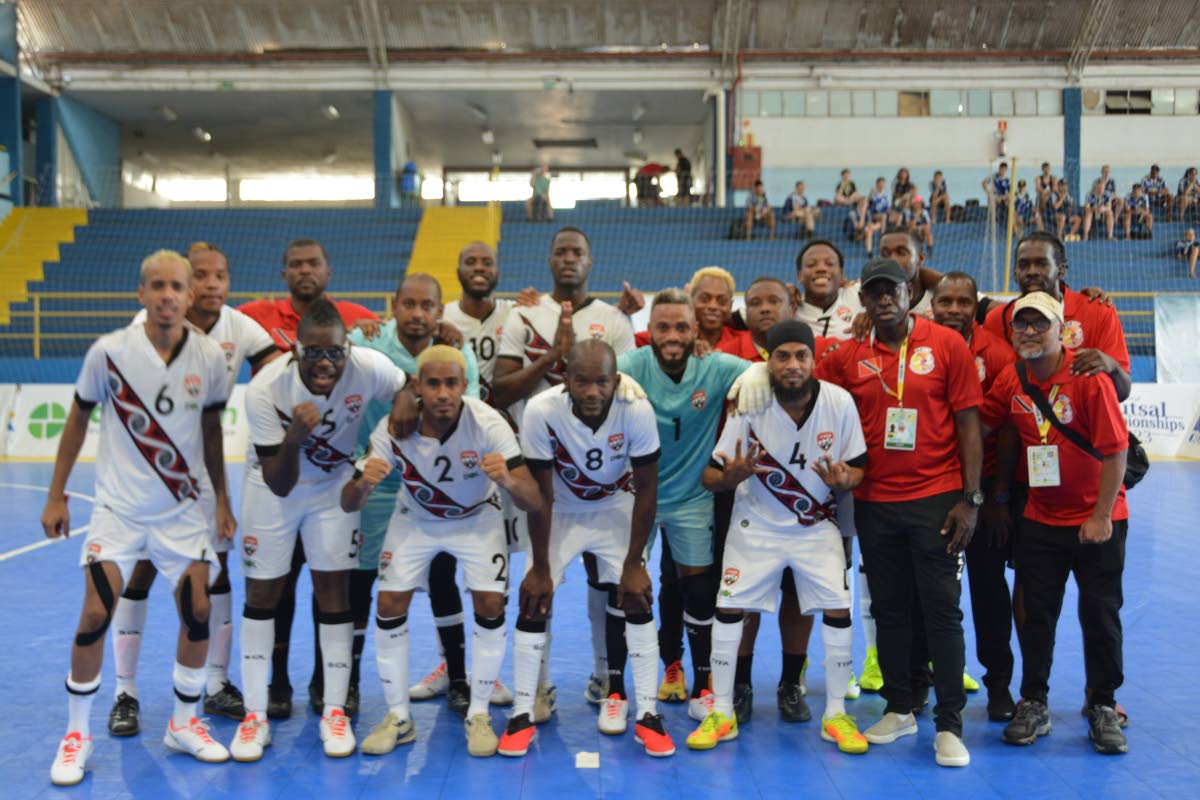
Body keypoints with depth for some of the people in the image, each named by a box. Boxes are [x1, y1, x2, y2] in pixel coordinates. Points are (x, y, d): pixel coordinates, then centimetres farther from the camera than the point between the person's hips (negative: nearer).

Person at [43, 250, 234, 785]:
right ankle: (76, 735, 13)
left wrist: (221, 499, 8)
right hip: (120, 506, -2)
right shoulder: (109, 351, -11)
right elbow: (77, 420, 1)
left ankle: (183, 724, 22)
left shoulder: (209, 357, -6)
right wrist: (56, 495, 2)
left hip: (184, 509, 2)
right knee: (95, 615, -8)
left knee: (198, 612, 1)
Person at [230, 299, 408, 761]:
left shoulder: (369, 368, -29)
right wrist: (294, 438, -45)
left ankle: (335, 713, 12)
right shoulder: (265, 388, -31)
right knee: (262, 592, 3)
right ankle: (255, 716, 16)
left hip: (334, 483, 1)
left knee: (334, 587, -1)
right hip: (274, 485, -1)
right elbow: (280, 486, -28)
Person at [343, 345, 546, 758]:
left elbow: (535, 503, -34)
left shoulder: (488, 423, -31)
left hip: (477, 518, -1)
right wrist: (362, 483, -46)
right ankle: (398, 718, 10)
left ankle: (479, 716, 6)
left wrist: (508, 481, -56)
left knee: (490, 605, -14)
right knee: (390, 605, -9)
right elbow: (348, 504, -23)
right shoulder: (395, 428, -27)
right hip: (415, 518, 1)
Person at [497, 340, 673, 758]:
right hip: (560, 513, 0)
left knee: (636, 601, -9)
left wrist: (634, 564, -14)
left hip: (616, 509, 0)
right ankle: (522, 715, 5)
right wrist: (540, 567, -13)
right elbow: (540, 494, -18)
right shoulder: (541, 411, -30)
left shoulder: (637, 410, -29)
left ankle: (647, 714, 3)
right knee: (534, 603, -8)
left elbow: (646, 491, -17)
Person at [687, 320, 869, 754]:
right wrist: (732, 475, -37)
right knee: (729, 606, -6)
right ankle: (722, 712, 10)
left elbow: (857, 465, -2)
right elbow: (711, 477, -14)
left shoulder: (840, 402, -15)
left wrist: (844, 480, -26)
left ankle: (836, 714, 12)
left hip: (817, 526, 1)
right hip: (756, 525, -1)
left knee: (839, 609, -7)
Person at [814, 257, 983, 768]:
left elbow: (968, 424, -3)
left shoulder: (946, 345, -2)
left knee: (942, 608, -1)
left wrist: (970, 498, -7)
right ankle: (899, 709, 27)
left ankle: (949, 724, 10)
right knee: (888, 607, 12)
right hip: (875, 502, 3)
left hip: (936, 500, -3)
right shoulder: (848, 357, 3)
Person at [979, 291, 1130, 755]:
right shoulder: (1011, 381, -2)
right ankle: (1033, 705, 20)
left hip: (1096, 520, -3)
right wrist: (997, 487, -1)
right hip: (1039, 519, 4)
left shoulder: (1088, 378, -15)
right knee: (1036, 613, 7)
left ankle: (1103, 709, 19)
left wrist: (1102, 517, -15)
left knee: (1100, 613, 4)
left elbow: (1115, 451, -15)